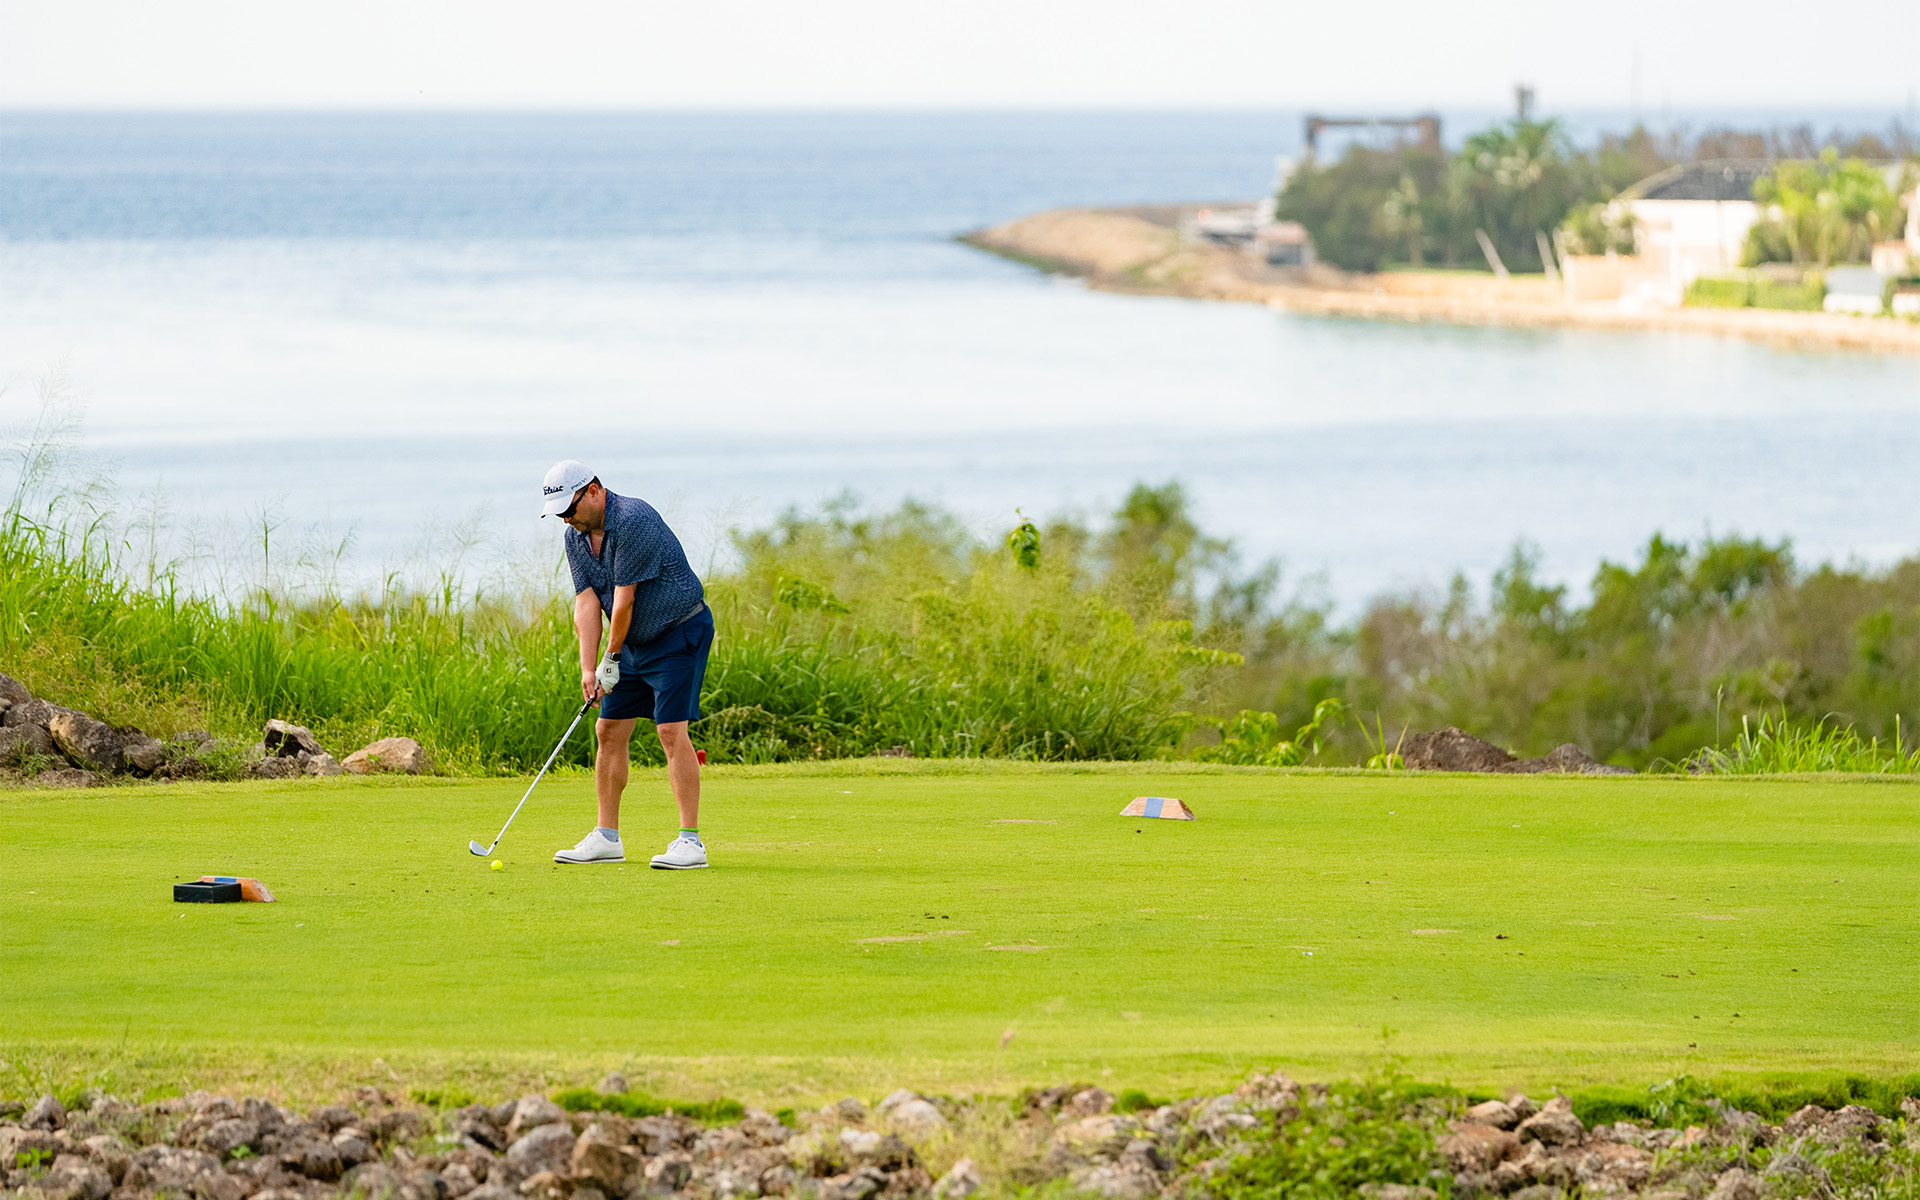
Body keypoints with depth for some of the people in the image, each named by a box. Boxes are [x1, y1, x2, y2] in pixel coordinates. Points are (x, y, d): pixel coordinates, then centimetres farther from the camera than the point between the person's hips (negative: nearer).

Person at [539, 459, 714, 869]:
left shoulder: (633, 520, -25)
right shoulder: (576, 537, 2)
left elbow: (624, 598, -22)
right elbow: (587, 603, -3)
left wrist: (612, 658, -15)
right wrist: (588, 669, -12)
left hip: (679, 633, -9)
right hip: (634, 642, 9)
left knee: (671, 729, -16)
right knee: (609, 731, 6)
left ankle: (691, 840, -16)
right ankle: (607, 838, 14)